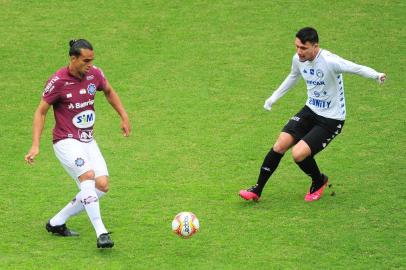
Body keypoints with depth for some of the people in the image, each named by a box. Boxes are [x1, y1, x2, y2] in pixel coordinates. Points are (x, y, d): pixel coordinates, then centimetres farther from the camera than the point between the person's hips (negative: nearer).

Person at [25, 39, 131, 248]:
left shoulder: (95, 74, 0)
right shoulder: (58, 81, -15)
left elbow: (109, 92, 22)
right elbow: (41, 112, -8)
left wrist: (124, 117, 20)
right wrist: (35, 146, -14)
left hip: (88, 141, 7)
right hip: (66, 142, -7)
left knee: (102, 185, -5)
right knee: (87, 176, -28)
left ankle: (57, 223, 9)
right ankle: (101, 233, -31)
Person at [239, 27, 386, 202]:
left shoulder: (329, 61, -27)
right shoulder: (298, 59, -3)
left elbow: (356, 68, -33)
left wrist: (376, 75, -52)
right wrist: (274, 97, 24)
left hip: (331, 119, -6)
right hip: (310, 111, 6)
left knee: (298, 154, -18)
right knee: (280, 145, -7)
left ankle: (319, 181, 15)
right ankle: (257, 190, 7)